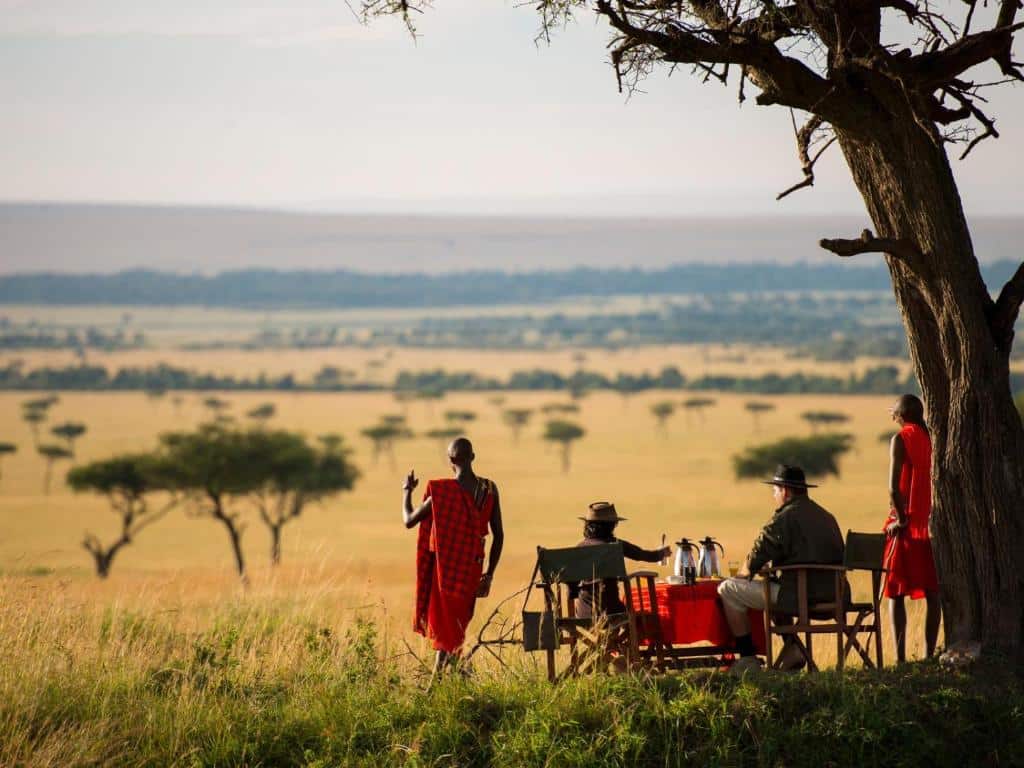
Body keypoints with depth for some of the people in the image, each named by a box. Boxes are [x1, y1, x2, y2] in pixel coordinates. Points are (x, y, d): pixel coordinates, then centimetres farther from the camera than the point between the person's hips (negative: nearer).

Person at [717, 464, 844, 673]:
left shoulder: (784, 518, -9)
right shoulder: (826, 516, 17)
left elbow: (755, 561, -7)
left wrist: (742, 574, 15)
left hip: (799, 596, -8)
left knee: (728, 590, 1)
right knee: (773, 589, 38)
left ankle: (748, 659, 4)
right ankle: (791, 648, 25)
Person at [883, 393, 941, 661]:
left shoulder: (901, 439, -6)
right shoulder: (933, 438, 9)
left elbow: (894, 486, -16)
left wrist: (900, 518, -9)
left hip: (907, 522, -5)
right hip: (933, 523, 5)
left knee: (896, 592, -1)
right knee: (932, 591, 7)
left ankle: (900, 657, -9)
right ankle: (929, 654, 6)